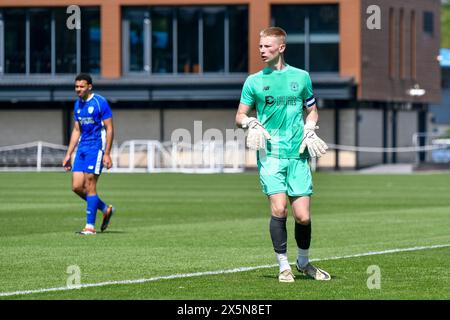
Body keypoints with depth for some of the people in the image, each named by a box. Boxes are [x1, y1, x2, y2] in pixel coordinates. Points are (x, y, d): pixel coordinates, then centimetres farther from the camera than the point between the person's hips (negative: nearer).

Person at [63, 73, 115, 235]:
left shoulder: (100, 102, -10)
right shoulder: (78, 105, 12)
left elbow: (109, 129, -10)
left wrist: (107, 154, -16)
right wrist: (68, 154, 15)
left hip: (96, 147, -7)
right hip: (82, 148, 7)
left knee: (90, 186, -9)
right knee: (76, 187, 1)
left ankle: (90, 226, -3)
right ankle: (106, 210, 20)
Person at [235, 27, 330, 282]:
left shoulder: (301, 77, 9)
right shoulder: (254, 81, 7)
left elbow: (312, 110, 20)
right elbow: (240, 115, 12)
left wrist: (309, 131, 2)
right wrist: (251, 123, -9)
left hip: (298, 155, 1)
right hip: (270, 154, -1)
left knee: (303, 216, -2)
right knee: (279, 209, -16)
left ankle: (304, 262, 23)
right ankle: (284, 266, -2)